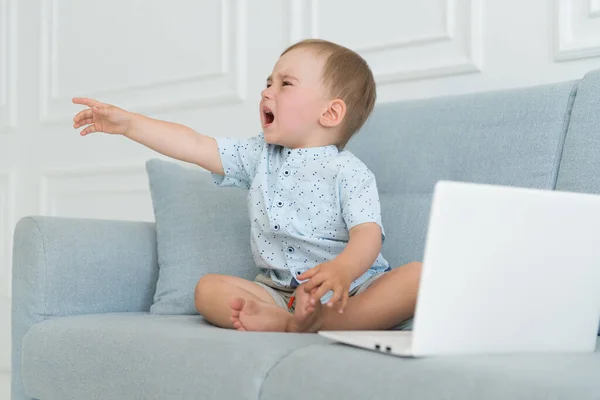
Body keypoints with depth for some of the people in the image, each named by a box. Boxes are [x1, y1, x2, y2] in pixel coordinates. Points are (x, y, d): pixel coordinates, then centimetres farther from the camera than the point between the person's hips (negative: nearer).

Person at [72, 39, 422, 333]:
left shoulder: (349, 172, -7)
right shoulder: (260, 156, 12)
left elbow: (368, 234, -19)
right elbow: (196, 145, 10)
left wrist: (342, 270, -42)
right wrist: (128, 122, 6)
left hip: (351, 291, -4)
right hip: (280, 291, 5)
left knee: (422, 275, -31)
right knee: (209, 288, -16)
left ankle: (323, 323, -48)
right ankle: (287, 320, -40)